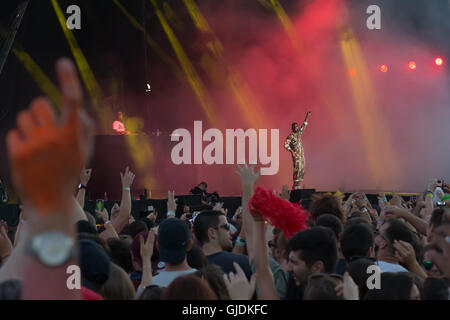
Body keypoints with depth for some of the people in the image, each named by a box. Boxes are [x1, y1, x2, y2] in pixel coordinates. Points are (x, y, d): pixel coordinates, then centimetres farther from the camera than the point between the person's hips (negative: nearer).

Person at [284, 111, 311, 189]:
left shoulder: (299, 133, 13)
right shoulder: (290, 136, -7)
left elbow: (304, 125, 20)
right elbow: (286, 145, -13)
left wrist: (307, 116, 17)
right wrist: (292, 151, -13)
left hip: (302, 154, 7)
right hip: (296, 155, -7)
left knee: (302, 170, 3)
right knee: (297, 168, -15)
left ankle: (298, 185, 5)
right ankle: (295, 185, -12)